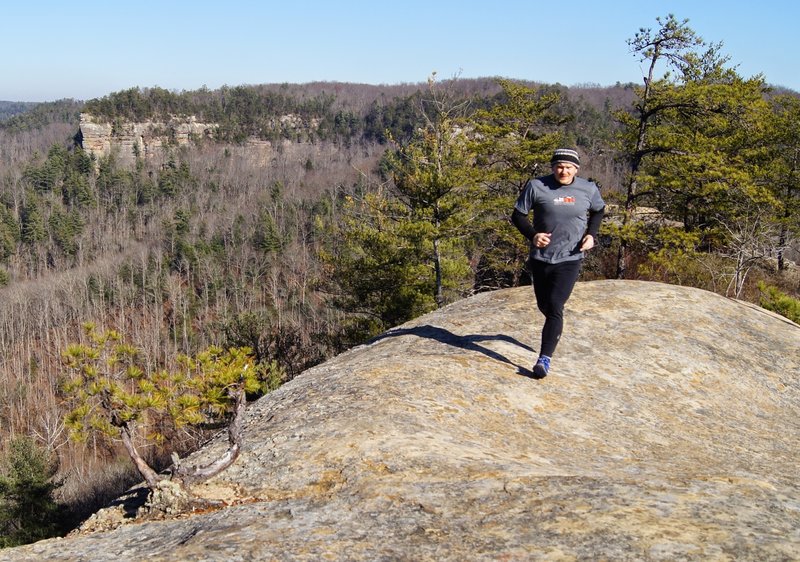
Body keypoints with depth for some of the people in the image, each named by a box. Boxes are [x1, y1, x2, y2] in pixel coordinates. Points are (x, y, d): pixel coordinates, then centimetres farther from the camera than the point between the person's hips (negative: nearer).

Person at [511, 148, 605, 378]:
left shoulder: (588, 189, -1)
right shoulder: (536, 186, -7)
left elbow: (598, 210, 19)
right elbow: (517, 215, -1)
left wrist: (591, 234, 2)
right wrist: (532, 235, -18)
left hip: (570, 259, -1)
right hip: (541, 257, 2)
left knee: (554, 307, -14)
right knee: (544, 305, 16)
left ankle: (544, 358, -9)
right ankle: (555, 326, 52)